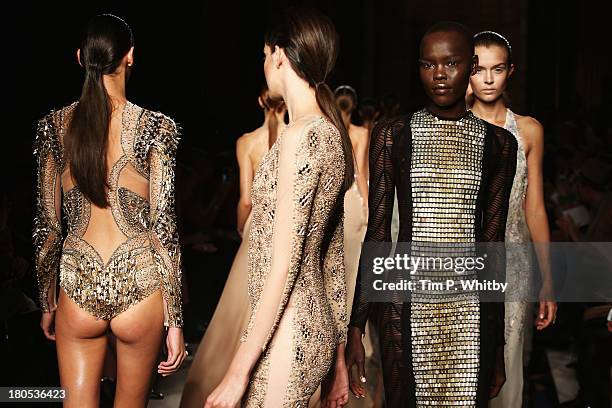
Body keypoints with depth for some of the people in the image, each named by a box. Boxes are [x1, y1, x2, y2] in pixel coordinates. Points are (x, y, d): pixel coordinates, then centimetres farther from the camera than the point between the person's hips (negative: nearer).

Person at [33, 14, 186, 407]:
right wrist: (175, 319, -4)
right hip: (139, 285, -1)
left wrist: (47, 301, 18)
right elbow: (163, 227, -9)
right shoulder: (156, 127, -8)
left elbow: (47, 225, 6)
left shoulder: (53, 126, 1)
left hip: (77, 288, 2)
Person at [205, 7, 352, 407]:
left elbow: (284, 264, -19)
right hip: (319, 329, 9)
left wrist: (239, 370, -17)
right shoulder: (333, 133, 10)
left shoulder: (301, 135, -16)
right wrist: (337, 355, 18)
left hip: (288, 337, -9)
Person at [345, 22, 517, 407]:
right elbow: (377, 234, 2)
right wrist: (356, 327, -3)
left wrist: (498, 344, 9)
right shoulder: (392, 135, 2)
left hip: (471, 309, 1)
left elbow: (494, 243, 8)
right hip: (407, 305, -1)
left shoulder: (499, 143, 5)